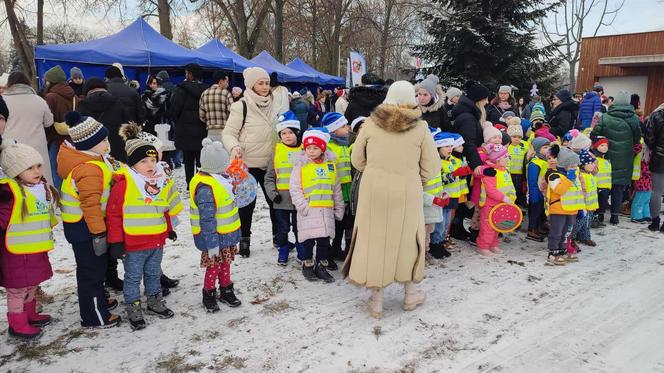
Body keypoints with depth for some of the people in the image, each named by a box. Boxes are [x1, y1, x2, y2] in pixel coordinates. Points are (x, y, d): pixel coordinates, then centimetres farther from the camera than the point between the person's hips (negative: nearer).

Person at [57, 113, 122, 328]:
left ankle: (99, 301, 44)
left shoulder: (92, 159, 3)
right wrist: (98, 234, -25)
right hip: (84, 226, -11)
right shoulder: (89, 170, -28)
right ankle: (94, 317, 16)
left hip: (89, 222, 11)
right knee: (91, 270, 2)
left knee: (98, 265, 25)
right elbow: (90, 205, -29)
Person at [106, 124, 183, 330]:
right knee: (133, 277, 9)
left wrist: (169, 229, 21)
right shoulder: (123, 184, -16)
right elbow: (113, 214, -12)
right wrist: (115, 241, -12)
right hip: (133, 244, -5)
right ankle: (133, 309, 24)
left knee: (154, 273, 22)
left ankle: (155, 301, 39)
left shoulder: (163, 182, 2)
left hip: (157, 240, 5)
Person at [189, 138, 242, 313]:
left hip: (225, 235, 9)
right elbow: (207, 220, -27)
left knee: (225, 263, 20)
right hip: (214, 237, -9)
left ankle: (226, 290, 36)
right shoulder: (205, 188, -28)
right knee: (214, 265, 5)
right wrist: (212, 244, -24)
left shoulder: (218, 180, 5)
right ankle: (209, 294, 24)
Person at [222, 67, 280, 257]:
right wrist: (234, 147, -30)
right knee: (247, 203, 7)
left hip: (270, 163, 6)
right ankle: (244, 239, 23)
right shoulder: (241, 106, -11)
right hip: (248, 164, -5)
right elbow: (228, 133, -11)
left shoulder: (271, 105, 8)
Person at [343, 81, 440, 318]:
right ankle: (410, 293, 30)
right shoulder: (420, 127, -6)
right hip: (407, 192, 0)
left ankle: (376, 298, 17)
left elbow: (357, 160, 5)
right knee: (407, 239, 16)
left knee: (374, 239, 10)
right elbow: (431, 168, -3)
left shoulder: (371, 123, -4)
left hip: (373, 190, 1)